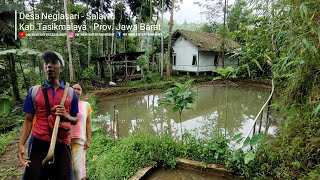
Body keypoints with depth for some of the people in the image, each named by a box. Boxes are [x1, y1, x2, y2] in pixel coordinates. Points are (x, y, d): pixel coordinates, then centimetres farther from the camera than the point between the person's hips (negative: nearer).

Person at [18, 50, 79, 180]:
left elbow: (75, 120, 10)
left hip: (62, 145, 1)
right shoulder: (34, 91, 2)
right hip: (39, 144, -1)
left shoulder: (71, 93, 4)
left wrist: (66, 116, -12)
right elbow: (28, 120, 5)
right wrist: (21, 145, -6)